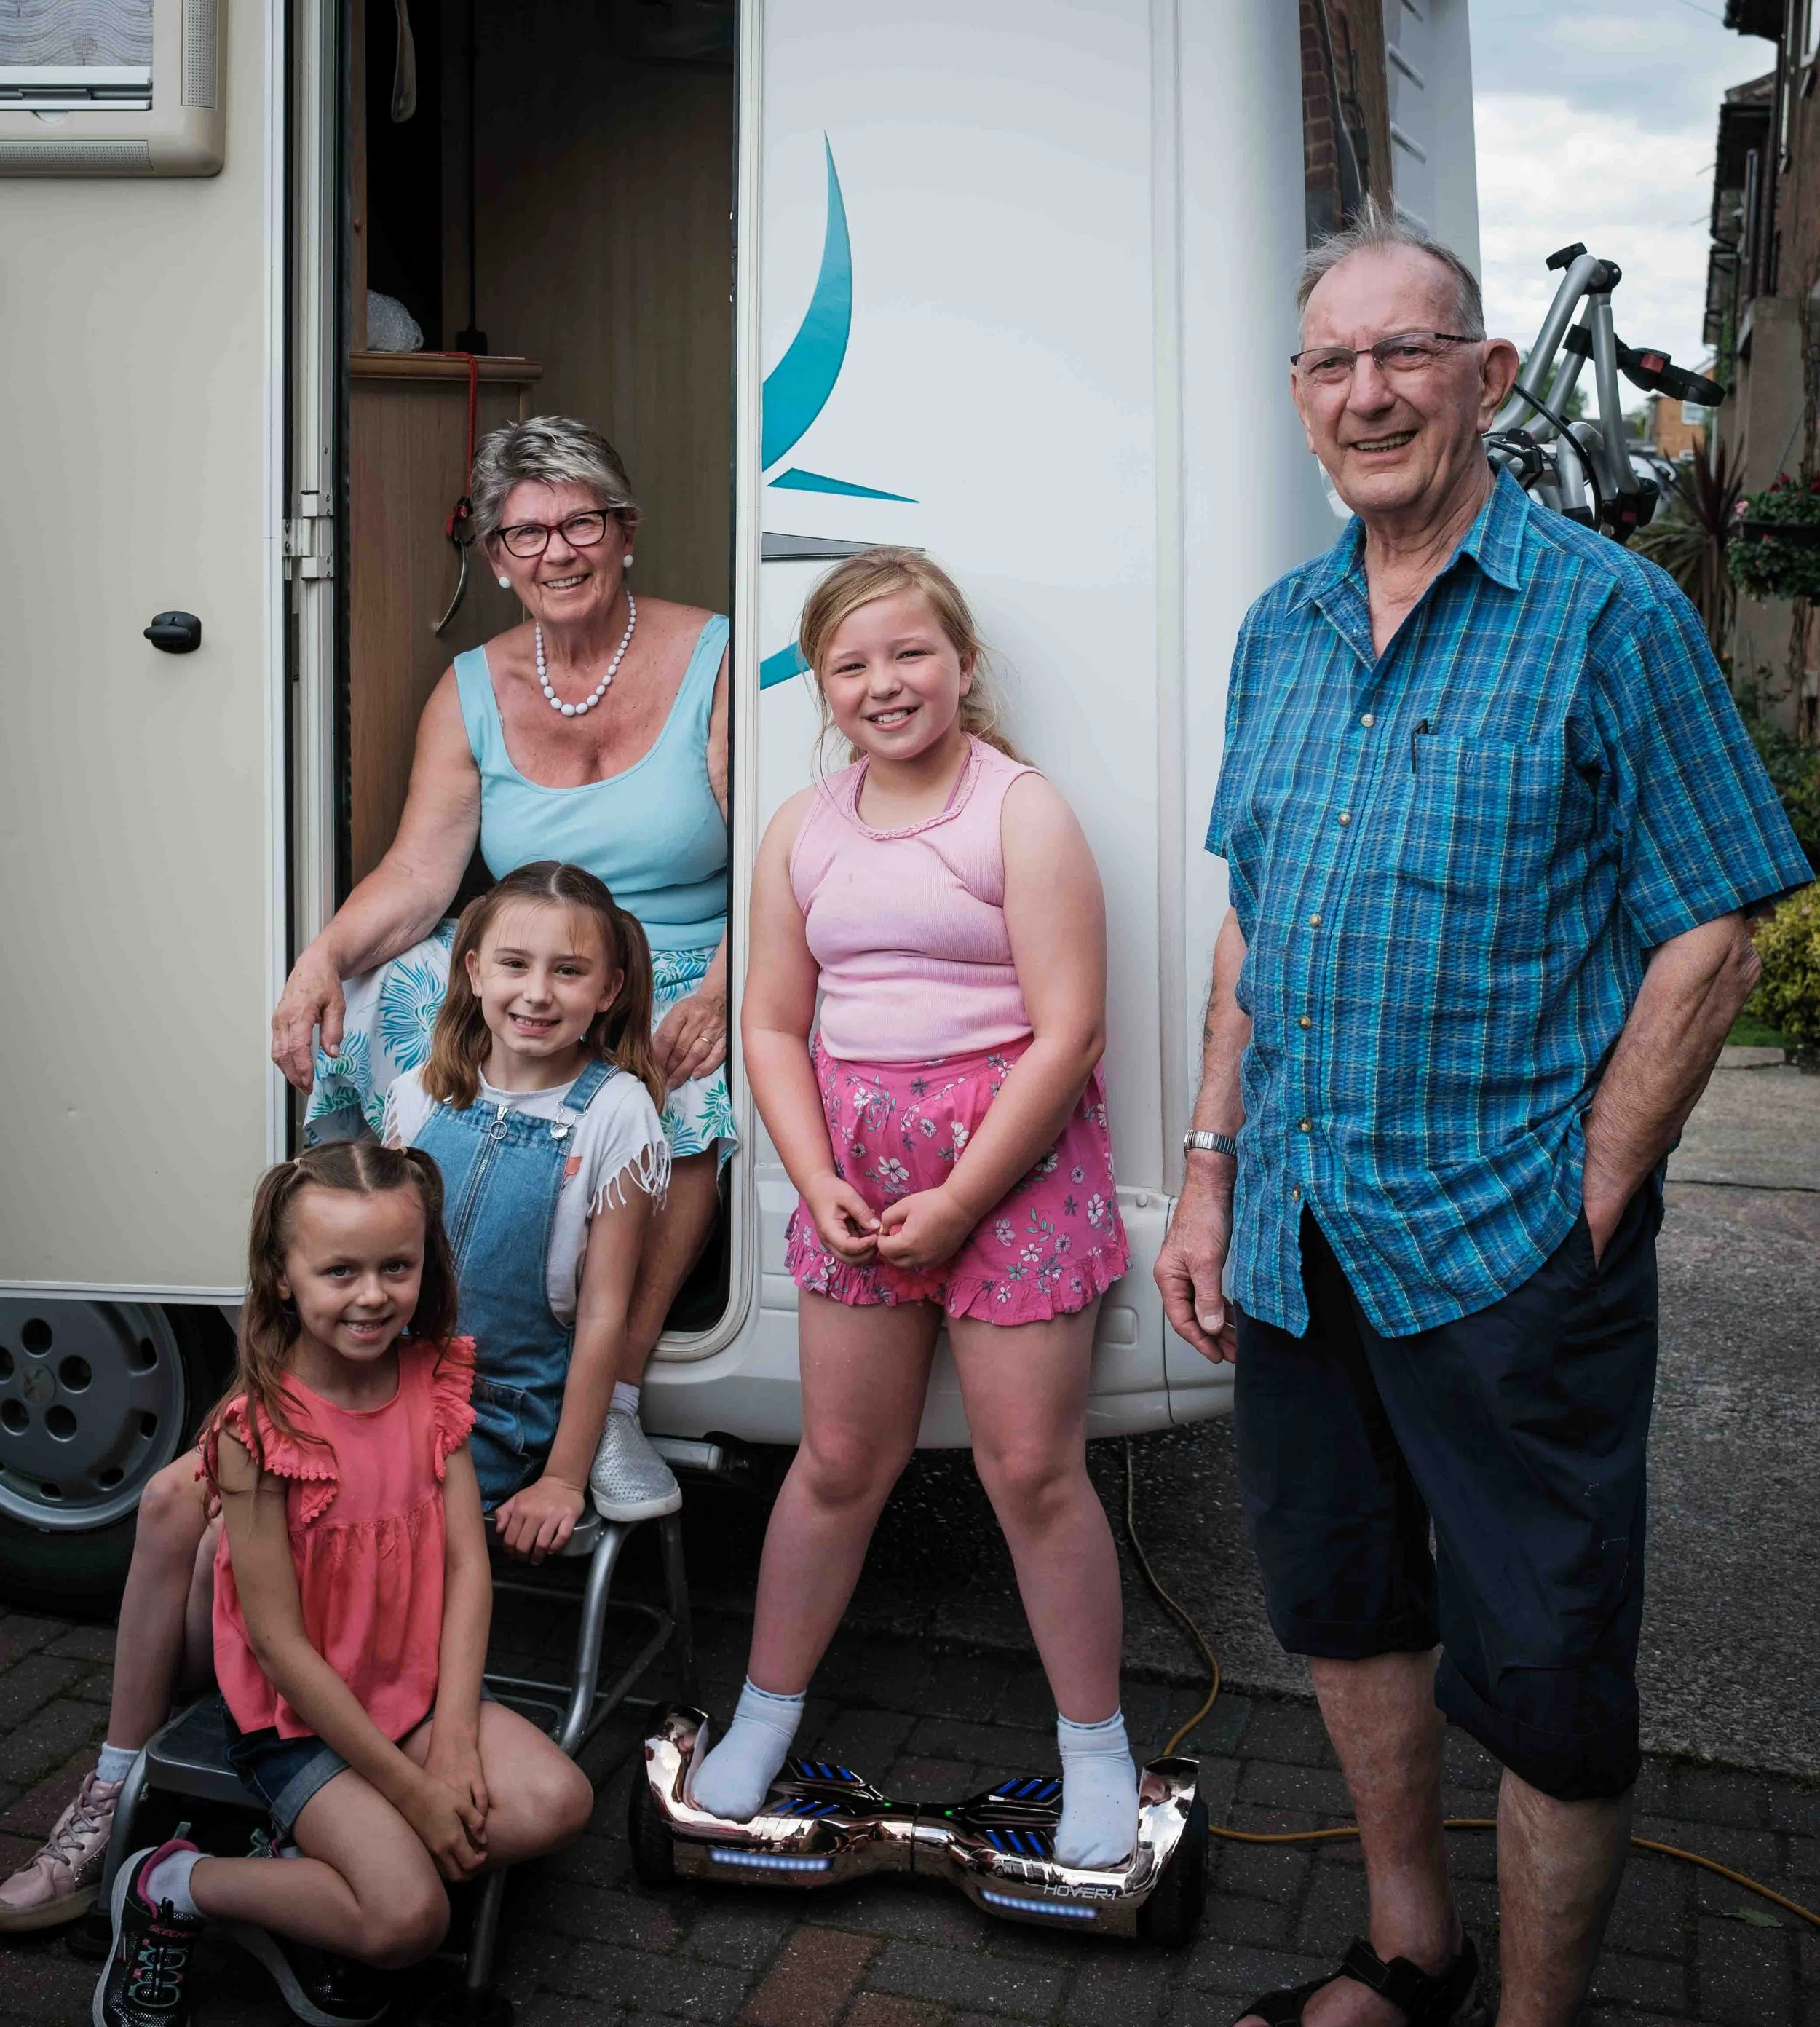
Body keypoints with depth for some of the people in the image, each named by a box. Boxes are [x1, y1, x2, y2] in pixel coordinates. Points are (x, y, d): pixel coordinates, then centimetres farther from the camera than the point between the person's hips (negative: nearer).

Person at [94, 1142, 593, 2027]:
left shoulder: (433, 1382, -4)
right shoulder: (259, 1429, -21)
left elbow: (467, 1566, -4)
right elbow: (279, 1641, -19)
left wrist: (454, 1744, -15)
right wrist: (412, 1790, -17)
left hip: (419, 1688, 6)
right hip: (299, 1717, -5)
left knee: (554, 1803, -16)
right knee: (407, 1918, -20)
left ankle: (302, 1881, 1)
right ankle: (172, 1888, 4)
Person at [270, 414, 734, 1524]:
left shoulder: (710, 659, -2)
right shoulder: (472, 692, 9)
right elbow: (419, 874, -2)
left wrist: (721, 992, -26)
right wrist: (325, 957, -22)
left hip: (682, 986, -3)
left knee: (686, 1097, -36)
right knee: (364, 998, -24)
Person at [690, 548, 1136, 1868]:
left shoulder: (1022, 810, -8)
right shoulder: (804, 831, 8)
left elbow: (1068, 1031, -14)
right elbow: (775, 1028, 9)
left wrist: (958, 1203, -15)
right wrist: (818, 1183, -6)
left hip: (1014, 1156, -4)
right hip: (857, 1161, 4)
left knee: (1033, 1468, 1)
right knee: (841, 1459, 12)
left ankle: (1096, 1744, 21)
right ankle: (766, 1713, 31)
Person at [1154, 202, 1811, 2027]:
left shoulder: (1609, 614, -7)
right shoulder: (1279, 630, 10)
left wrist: (1585, 1207, -14)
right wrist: (1211, 1174, 8)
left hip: (1510, 1244, -6)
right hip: (1293, 1238, 6)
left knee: (1541, 1672, 6)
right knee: (1343, 1607, 19)